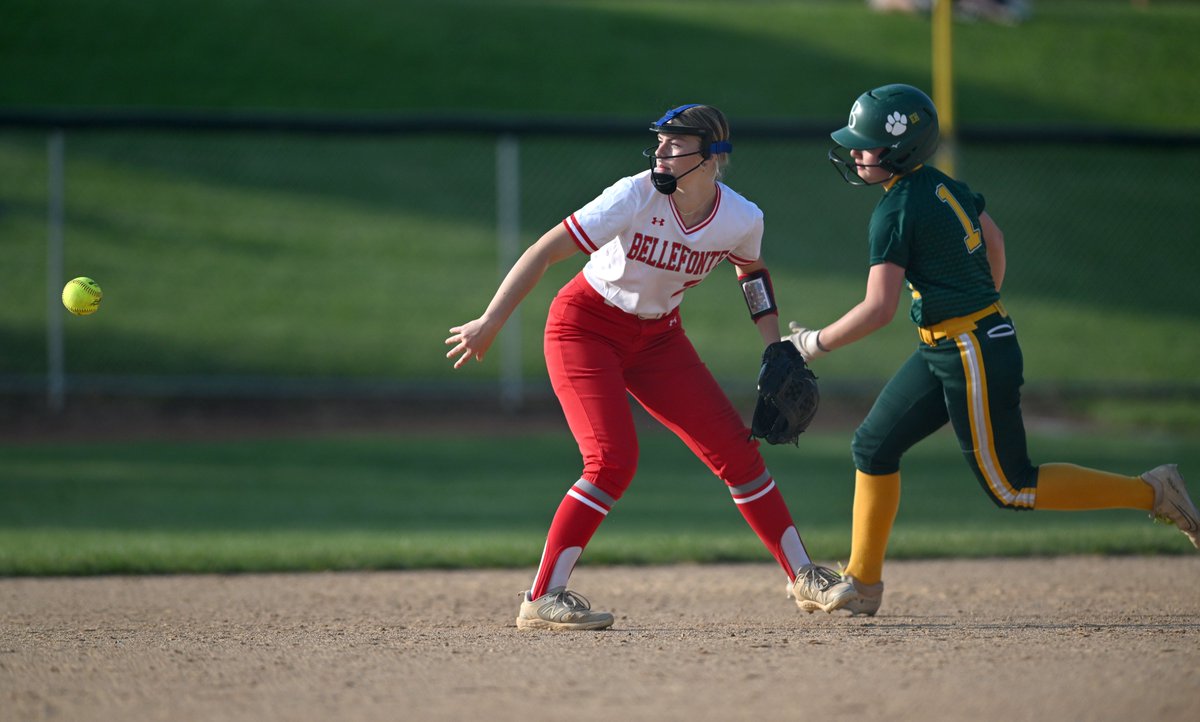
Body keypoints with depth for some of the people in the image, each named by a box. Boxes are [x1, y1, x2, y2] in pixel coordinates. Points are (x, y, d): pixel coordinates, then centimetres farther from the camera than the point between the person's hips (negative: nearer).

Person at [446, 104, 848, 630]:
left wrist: (774, 346, 5)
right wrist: (490, 323, -28)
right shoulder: (636, 197, -26)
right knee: (612, 460, -21)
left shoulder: (742, 219, -12)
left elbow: (750, 269, 13)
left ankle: (802, 575, 17)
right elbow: (546, 250, -25)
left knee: (735, 449, 2)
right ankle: (541, 600, -16)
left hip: (658, 335, 5)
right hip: (585, 326, -5)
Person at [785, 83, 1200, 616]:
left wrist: (814, 343, -11)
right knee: (873, 446, 11)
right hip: (943, 352, 10)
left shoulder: (896, 211, -19)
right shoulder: (943, 186, 7)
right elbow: (994, 242, 21)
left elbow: (879, 309, -23)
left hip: (973, 354, -10)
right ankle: (861, 584, 17)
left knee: (1010, 488, -1)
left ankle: (1150, 493, 3)